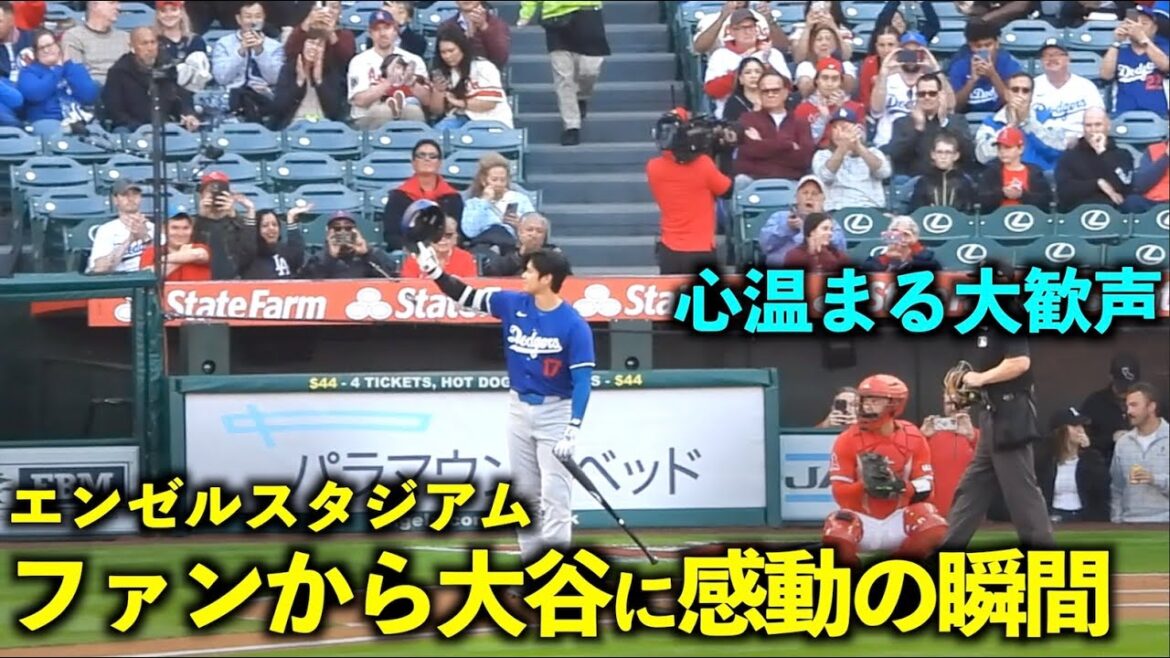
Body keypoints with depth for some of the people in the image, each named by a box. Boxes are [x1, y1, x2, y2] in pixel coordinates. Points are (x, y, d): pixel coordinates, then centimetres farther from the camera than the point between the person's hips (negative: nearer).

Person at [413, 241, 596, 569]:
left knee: (555, 494, -9)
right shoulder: (513, 304, -2)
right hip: (519, 409, 6)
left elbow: (582, 380, -19)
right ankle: (531, 562, 18)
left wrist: (572, 432, -25)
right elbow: (468, 297, 6)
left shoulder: (574, 325, -18)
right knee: (525, 493, 11)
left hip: (555, 411, -6)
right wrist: (435, 272, -8)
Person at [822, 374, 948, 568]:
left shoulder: (913, 438, -1)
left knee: (934, 528, -28)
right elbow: (840, 493, -11)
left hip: (898, 520, 2)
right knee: (836, 535, -35)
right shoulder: (848, 440, -7)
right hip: (863, 520, -2)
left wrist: (902, 486, -26)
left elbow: (926, 487, -5)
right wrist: (865, 485, -30)